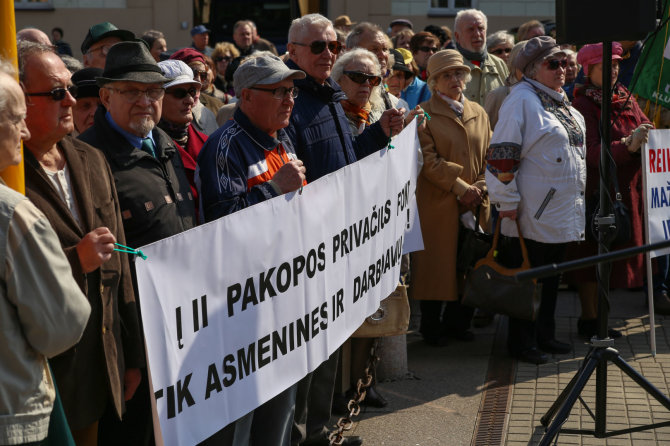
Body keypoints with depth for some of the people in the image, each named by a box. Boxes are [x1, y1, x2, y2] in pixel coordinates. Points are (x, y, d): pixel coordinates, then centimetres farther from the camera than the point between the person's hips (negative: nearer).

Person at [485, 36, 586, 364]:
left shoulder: (560, 101, 16)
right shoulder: (522, 100, -12)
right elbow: (501, 153, -17)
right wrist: (506, 200, -18)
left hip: (563, 210, 9)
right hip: (534, 213, -9)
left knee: (551, 276, 15)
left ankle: (545, 335, 25)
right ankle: (521, 342, 9)